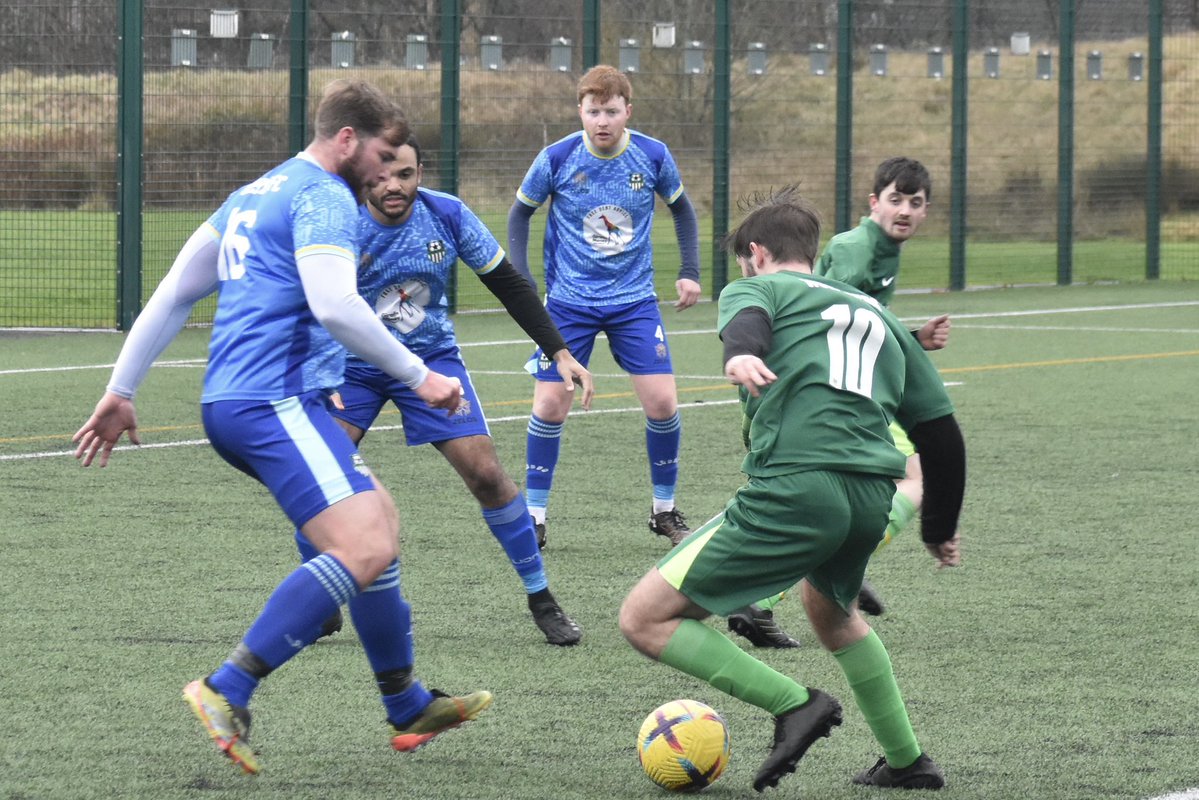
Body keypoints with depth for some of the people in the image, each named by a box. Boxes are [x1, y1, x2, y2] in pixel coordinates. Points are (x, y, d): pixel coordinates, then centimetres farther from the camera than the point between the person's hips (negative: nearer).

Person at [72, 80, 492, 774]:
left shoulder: (255, 195, 23)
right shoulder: (325, 198, -7)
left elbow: (175, 292, 23)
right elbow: (333, 305, -22)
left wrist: (122, 391, 24)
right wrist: (418, 375, -12)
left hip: (233, 403, 11)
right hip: (275, 402, -11)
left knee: (381, 520, 20)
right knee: (365, 549, -22)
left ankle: (408, 708, 26)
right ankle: (227, 692, -26)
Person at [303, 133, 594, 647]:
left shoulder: (448, 215, -15)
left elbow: (507, 284, -2)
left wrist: (559, 353, -7)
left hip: (432, 356, 1)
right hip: (352, 364, -1)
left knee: (485, 473, -10)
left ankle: (541, 600, 6)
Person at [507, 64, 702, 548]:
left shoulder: (653, 156, -8)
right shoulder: (557, 159, -12)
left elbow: (681, 208, 12)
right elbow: (520, 214, 4)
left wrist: (690, 271, 5)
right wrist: (521, 283, -4)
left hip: (634, 300, 1)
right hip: (569, 302, -1)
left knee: (662, 403, -7)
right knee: (550, 405, -6)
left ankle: (665, 511, 13)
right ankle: (534, 517, 8)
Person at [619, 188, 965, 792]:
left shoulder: (757, 287, 14)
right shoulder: (877, 316, 29)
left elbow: (747, 319, -14)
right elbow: (941, 434, 28)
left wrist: (740, 356, -37)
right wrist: (940, 531, 41)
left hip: (793, 490, -7)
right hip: (872, 498, 7)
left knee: (644, 620, 1)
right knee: (830, 607, 39)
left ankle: (794, 704, -9)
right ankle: (907, 762, 38)